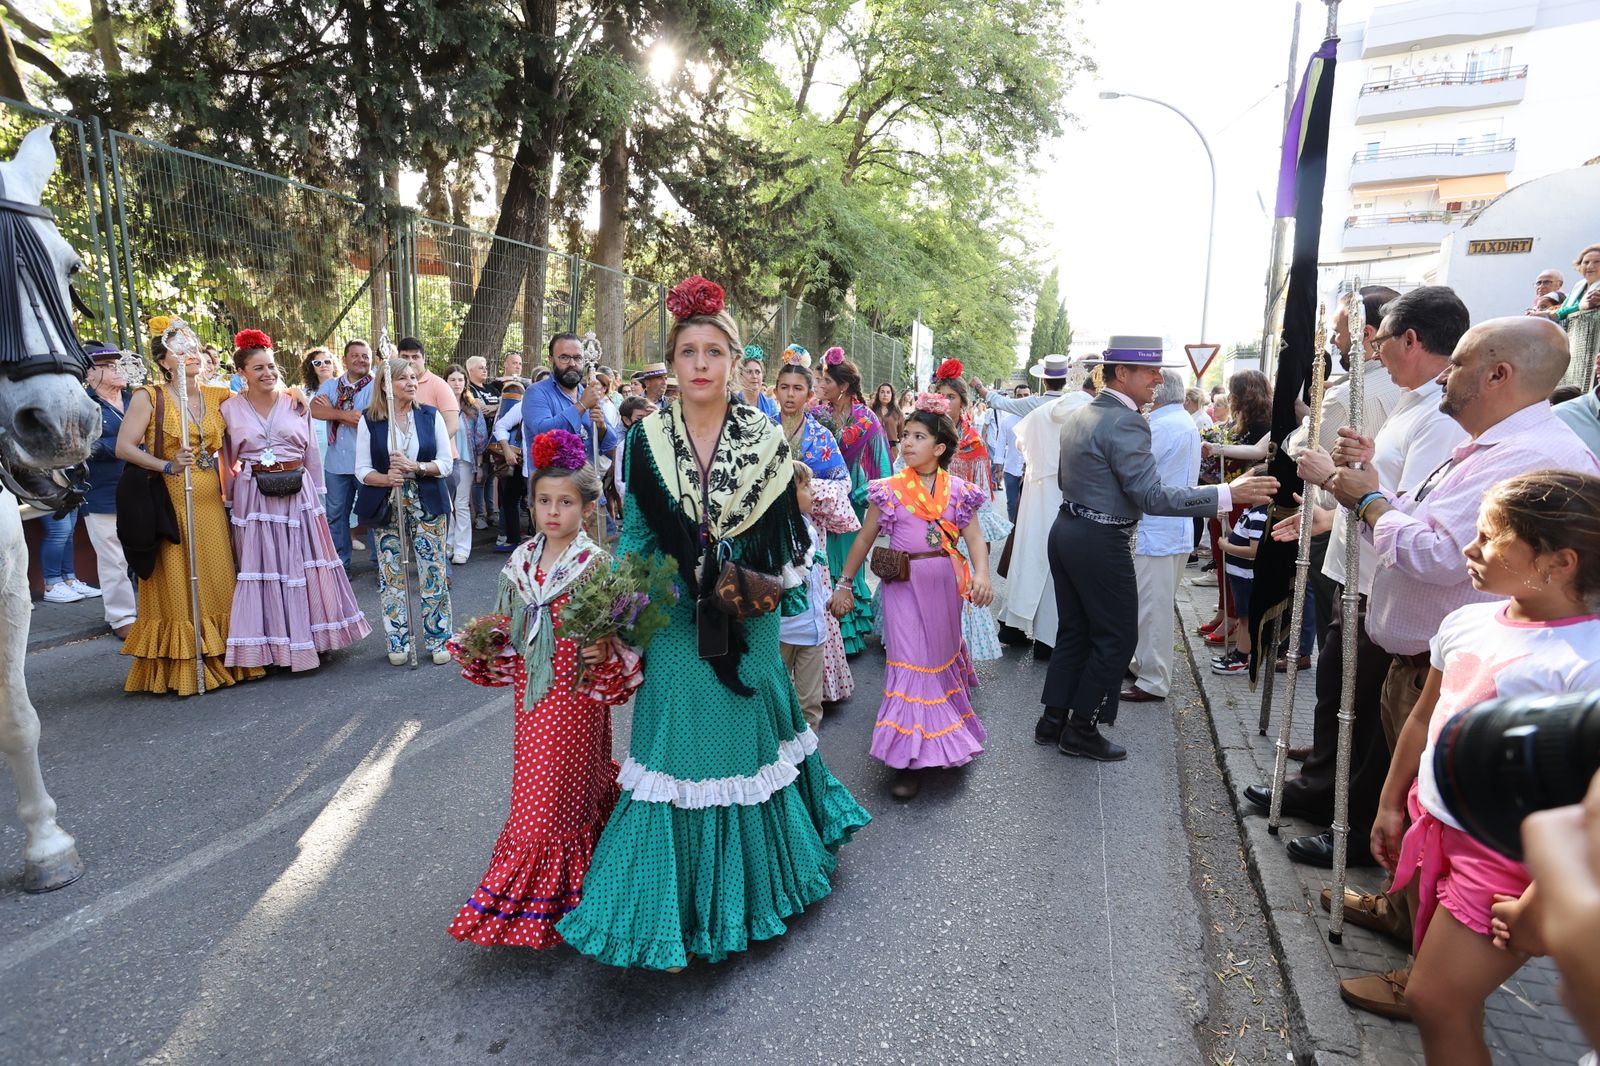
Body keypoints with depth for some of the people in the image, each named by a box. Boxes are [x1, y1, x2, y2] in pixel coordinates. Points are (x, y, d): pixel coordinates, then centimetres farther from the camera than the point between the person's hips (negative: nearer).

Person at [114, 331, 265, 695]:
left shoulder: (217, 395, 8)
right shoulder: (148, 397, -3)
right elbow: (124, 448, -8)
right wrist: (168, 467, -21)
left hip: (210, 500, 4)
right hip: (168, 500, -4)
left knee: (217, 582, 6)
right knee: (176, 587, 1)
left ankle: (220, 659, 16)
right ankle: (178, 667, 11)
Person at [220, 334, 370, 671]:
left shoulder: (296, 403, 3)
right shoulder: (230, 409, 2)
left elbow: (311, 453, 8)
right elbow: (227, 461, 8)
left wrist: (316, 493, 9)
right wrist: (231, 499, 9)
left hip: (298, 494, 1)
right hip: (254, 499, -1)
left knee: (302, 564, 5)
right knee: (262, 566, 4)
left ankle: (308, 634, 18)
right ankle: (271, 641, 14)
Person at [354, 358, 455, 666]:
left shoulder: (431, 415, 2)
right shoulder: (369, 420, 1)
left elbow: (446, 464, -1)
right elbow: (362, 470, 0)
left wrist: (414, 466, -17)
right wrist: (386, 479, -20)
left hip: (427, 504, 0)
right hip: (386, 506, 0)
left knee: (433, 572, 1)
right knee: (391, 574, 4)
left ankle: (437, 639, 14)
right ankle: (399, 641, 18)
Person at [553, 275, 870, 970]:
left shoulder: (766, 439, -3)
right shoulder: (648, 437, -1)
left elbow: (783, 531, 1)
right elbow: (637, 532, 3)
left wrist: (769, 582, -16)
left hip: (746, 616, 0)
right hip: (676, 618, 0)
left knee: (746, 737, 12)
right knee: (678, 745, 3)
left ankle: (743, 892, 39)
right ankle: (675, 908, 21)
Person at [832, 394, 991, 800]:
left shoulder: (957, 490, 2)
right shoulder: (889, 489, -2)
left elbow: (975, 538, -3)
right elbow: (865, 539, 4)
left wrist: (981, 575, -22)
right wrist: (844, 584, 6)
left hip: (943, 583, 2)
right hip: (904, 584, -2)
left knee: (941, 656, 15)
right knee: (910, 662, -5)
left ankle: (944, 737, 39)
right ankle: (910, 757, 1)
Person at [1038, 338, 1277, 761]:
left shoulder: (1080, 414, 10)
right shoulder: (1126, 422, -19)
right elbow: (1151, 496, -24)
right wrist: (1228, 495, -26)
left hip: (1066, 530, 9)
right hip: (1100, 541, -9)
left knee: (1074, 630, 17)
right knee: (1116, 637, 5)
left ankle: (1053, 720, 23)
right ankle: (1082, 729, 13)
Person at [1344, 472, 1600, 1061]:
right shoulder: (1468, 622, 1)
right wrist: (1391, 805, 17)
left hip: (1505, 854, -7)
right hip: (1437, 826, 7)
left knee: (1437, 1000, 1)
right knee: (1437, 978, 22)